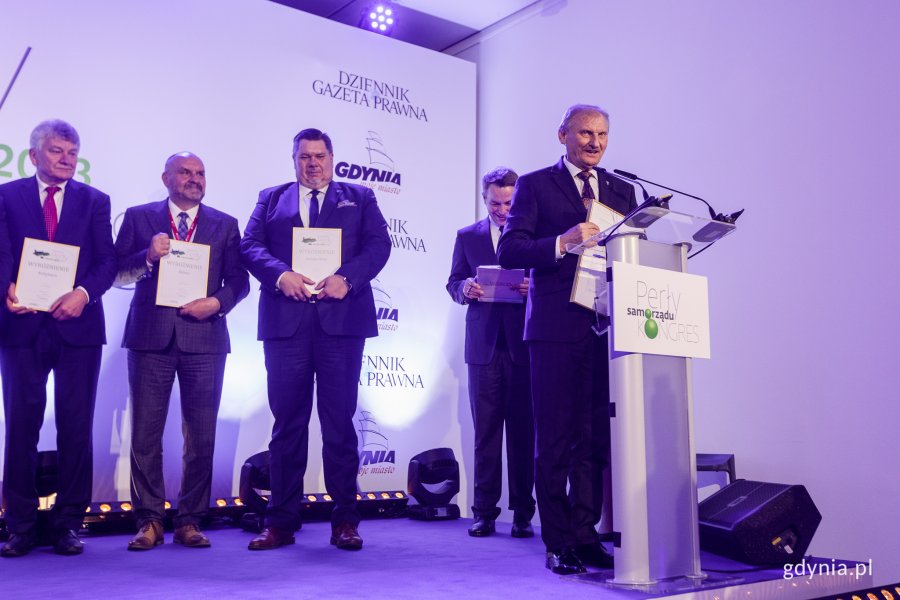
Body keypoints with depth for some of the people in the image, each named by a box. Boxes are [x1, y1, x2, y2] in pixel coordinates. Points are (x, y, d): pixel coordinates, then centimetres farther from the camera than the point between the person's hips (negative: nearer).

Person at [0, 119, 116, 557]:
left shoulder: (94, 201, 10)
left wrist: (83, 293, -16)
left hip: (78, 325, 1)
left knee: (76, 427, 4)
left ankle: (69, 523, 15)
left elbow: (107, 261, 2)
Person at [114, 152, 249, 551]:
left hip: (204, 338, 1)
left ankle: (190, 521, 14)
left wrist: (218, 303, -11)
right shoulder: (139, 217, 10)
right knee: (146, 433, 1)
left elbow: (239, 281, 7)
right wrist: (148, 257, -12)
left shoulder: (225, 225, 12)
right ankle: (149, 521, 13)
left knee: (201, 436, 2)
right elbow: (117, 273, 5)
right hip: (150, 337, 0)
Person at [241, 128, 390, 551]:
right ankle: (281, 522, 13)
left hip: (341, 318, -1)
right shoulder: (271, 198, 19)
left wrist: (346, 277, -15)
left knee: (339, 421, 2)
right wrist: (280, 274, -13)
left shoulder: (359, 198, 16)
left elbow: (379, 244, 2)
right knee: (287, 421, 5)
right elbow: (250, 245, 6)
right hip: (285, 321, 1)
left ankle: (345, 521, 10)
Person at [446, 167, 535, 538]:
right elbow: (453, 283, 12)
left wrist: (534, 288, -16)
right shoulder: (468, 236, 13)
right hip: (485, 345, 1)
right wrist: (465, 288, -10)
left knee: (523, 430, 1)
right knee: (486, 430, 4)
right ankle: (485, 512, 10)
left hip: (523, 344, -1)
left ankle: (522, 514, 9)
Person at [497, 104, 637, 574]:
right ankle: (558, 543, 10)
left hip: (608, 325, 4)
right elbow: (509, 252, -6)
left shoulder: (622, 191, 19)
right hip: (557, 327, -4)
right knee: (556, 438, 1)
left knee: (598, 437, 5)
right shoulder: (535, 185, 5)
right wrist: (563, 241, -20)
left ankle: (585, 535, 16)